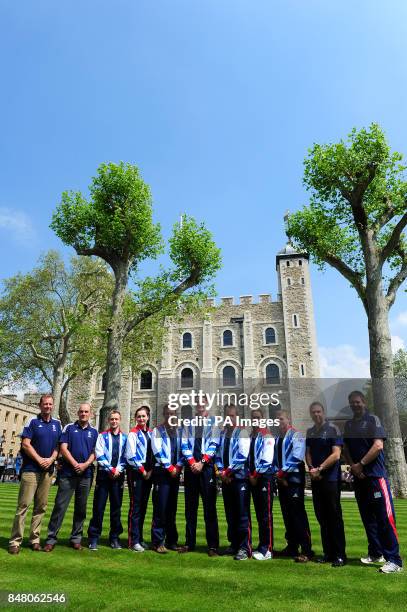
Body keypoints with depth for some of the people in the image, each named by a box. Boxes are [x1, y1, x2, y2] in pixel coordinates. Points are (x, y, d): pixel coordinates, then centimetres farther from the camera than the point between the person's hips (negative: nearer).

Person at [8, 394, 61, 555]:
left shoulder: (57, 424, 11)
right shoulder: (32, 422, -2)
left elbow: (58, 446, 12)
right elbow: (25, 444, -7)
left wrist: (51, 459, -6)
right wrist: (40, 460, -11)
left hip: (48, 470, 4)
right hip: (31, 469, -4)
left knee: (41, 506, 8)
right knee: (23, 505, -5)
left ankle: (35, 539, 17)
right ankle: (15, 541, 3)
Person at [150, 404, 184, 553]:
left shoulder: (179, 432, 12)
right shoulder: (157, 431, 0)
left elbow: (183, 450, 8)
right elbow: (157, 451, -8)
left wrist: (178, 466, -6)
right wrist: (169, 468, -11)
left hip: (175, 472, 4)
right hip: (162, 471, -4)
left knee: (172, 508, 10)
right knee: (160, 508, -5)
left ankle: (171, 540, 19)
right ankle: (158, 542, 3)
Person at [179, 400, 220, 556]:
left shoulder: (213, 426, 6)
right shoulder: (188, 426, 12)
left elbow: (213, 445, -3)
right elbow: (184, 445, 4)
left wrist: (201, 463, -12)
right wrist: (192, 463, -9)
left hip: (207, 468, -2)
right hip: (190, 468, 3)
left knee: (209, 507, -1)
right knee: (190, 507, 10)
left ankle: (212, 546, 6)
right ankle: (189, 543, 20)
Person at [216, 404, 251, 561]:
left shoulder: (242, 433, -7)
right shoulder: (222, 434, 11)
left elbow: (242, 456, -15)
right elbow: (219, 455, 11)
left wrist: (228, 472, -13)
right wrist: (222, 472, -3)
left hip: (239, 477, -6)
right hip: (225, 479, 6)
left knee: (242, 514, -3)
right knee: (230, 514, 13)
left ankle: (244, 548, 3)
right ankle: (234, 544, 25)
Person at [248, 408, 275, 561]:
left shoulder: (267, 436, -10)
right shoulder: (250, 436, 11)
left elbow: (266, 460, -17)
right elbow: (249, 457, 11)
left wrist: (256, 475, -11)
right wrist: (250, 475, 2)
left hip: (264, 478, -7)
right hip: (253, 478, 7)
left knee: (266, 515, -1)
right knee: (259, 514, 13)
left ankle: (267, 550, 6)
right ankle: (262, 546, 23)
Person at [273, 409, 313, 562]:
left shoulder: (296, 436, -7)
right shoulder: (277, 439, 13)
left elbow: (296, 458, -16)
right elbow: (275, 459, 12)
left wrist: (282, 472, -15)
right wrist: (277, 474, -3)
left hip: (294, 479, -7)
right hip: (281, 480, 7)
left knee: (298, 514, -6)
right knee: (287, 515, 12)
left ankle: (306, 550, 0)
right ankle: (292, 547, 23)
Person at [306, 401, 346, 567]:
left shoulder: (333, 429, -7)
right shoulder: (310, 432, 11)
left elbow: (336, 455, -12)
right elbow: (308, 453, 12)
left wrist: (319, 469, -12)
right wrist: (311, 469, -6)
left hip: (331, 478, -5)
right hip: (315, 479, 6)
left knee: (335, 517, 0)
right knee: (322, 517, 10)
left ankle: (340, 555, 9)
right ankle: (328, 553, 20)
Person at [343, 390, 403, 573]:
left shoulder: (373, 419, -4)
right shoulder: (348, 424, 13)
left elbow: (378, 445, -14)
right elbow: (346, 449, 13)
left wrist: (360, 465, -11)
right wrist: (353, 466, -4)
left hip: (376, 475, -6)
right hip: (358, 476, 6)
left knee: (385, 517, -6)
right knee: (368, 517, 13)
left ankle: (394, 559, 1)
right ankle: (376, 553, 25)